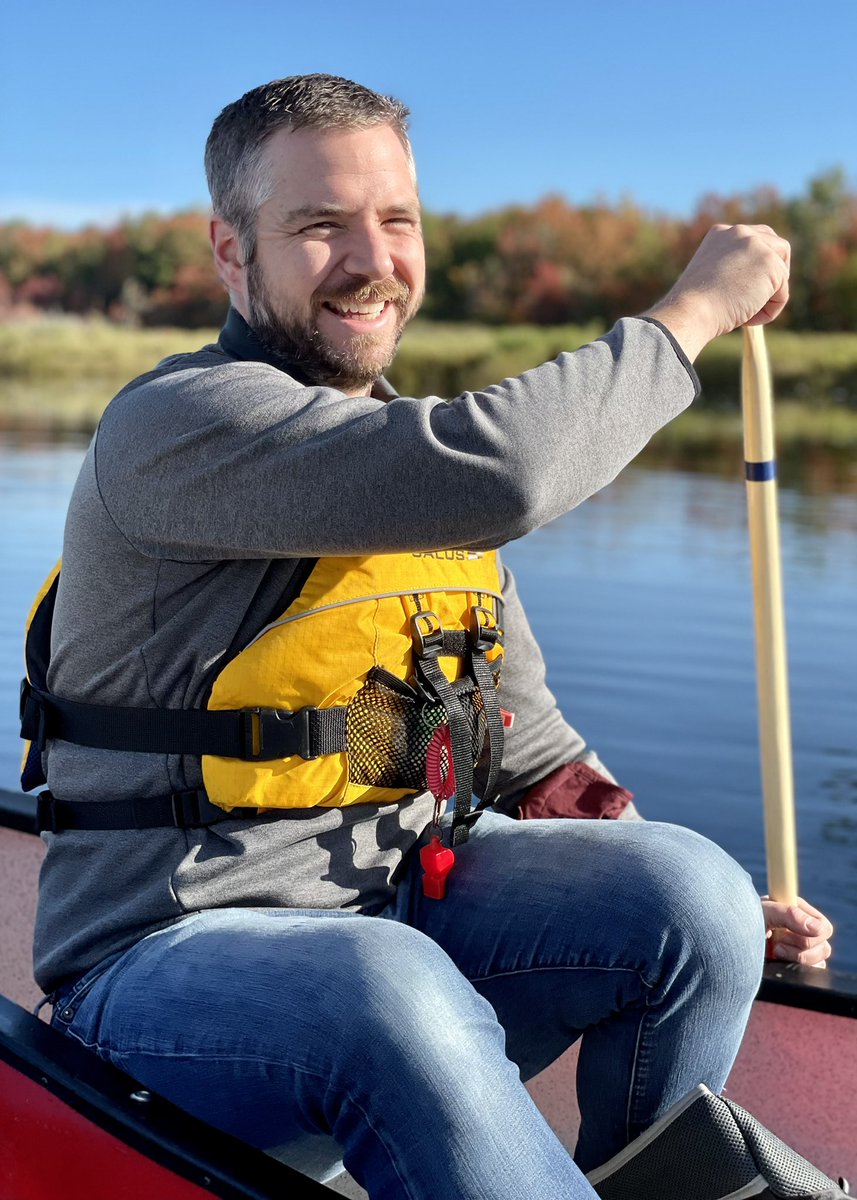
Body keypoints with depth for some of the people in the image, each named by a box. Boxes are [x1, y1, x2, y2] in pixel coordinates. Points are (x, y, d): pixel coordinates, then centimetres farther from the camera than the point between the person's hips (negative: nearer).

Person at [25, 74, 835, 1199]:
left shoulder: (429, 455, 13)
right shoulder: (175, 426, -15)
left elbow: (523, 740, 17)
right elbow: (499, 473, -32)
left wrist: (694, 902, 4)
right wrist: (690, 312, -15)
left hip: (398, 909, 7)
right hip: (174, 954, -7)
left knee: (690, 890, -14)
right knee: (395, 992, -37)